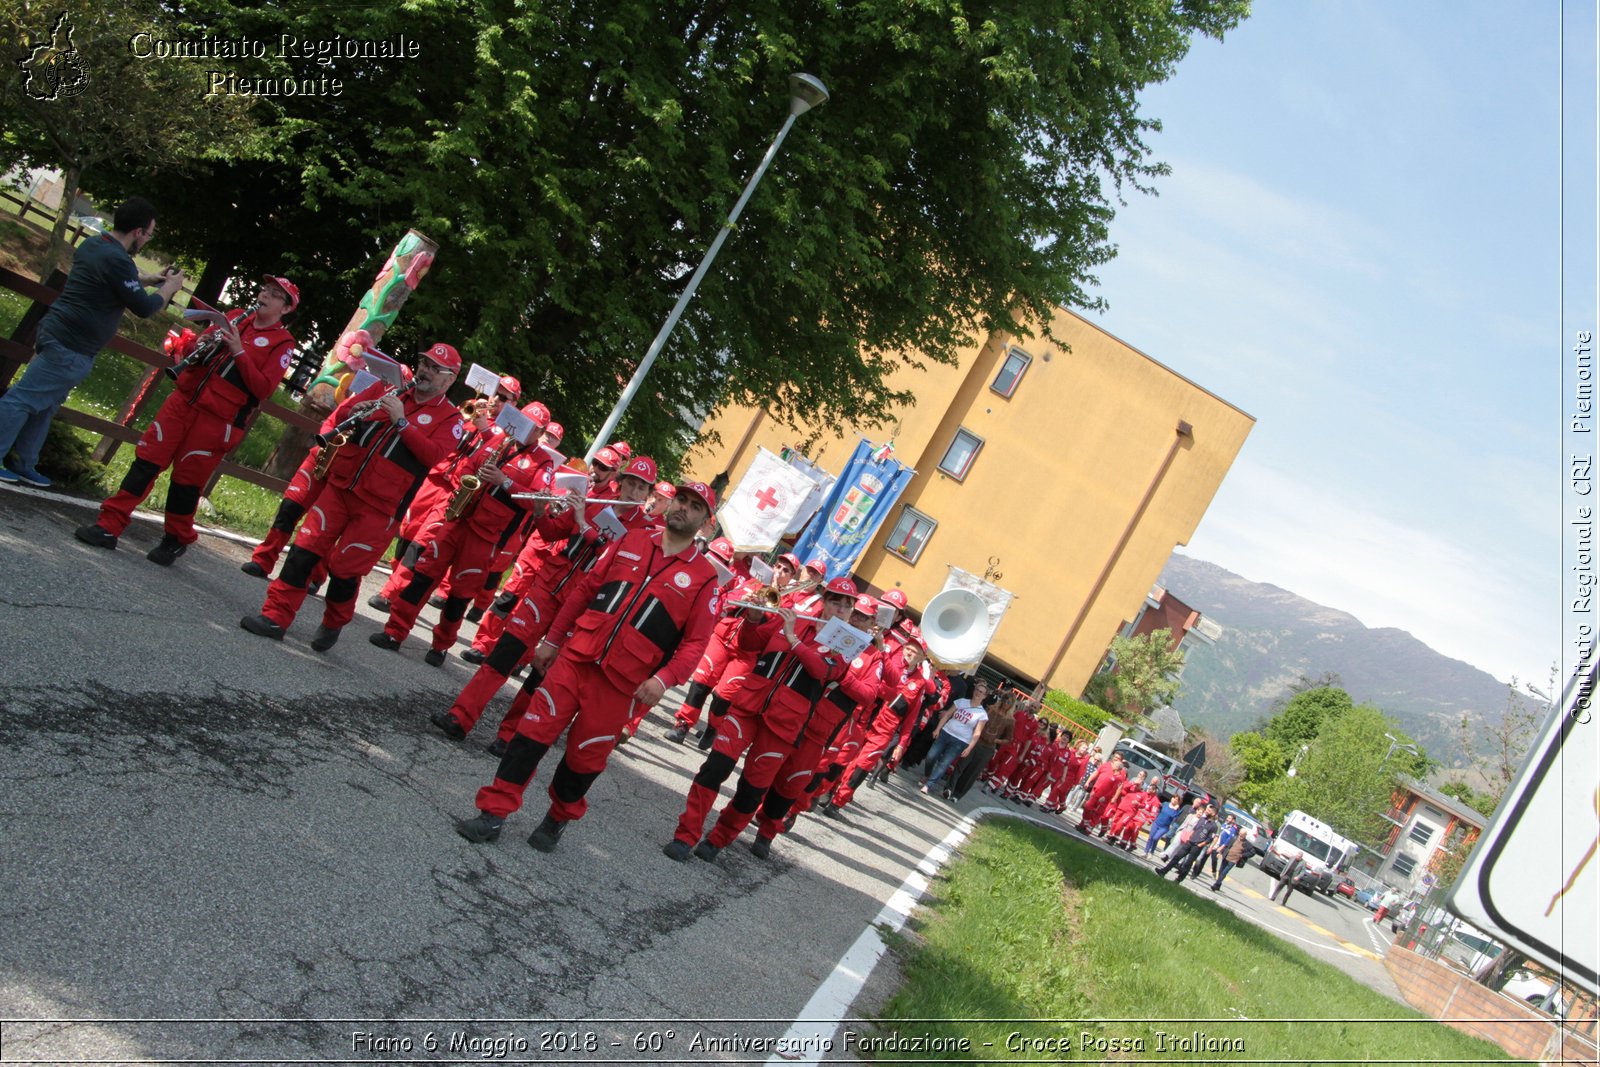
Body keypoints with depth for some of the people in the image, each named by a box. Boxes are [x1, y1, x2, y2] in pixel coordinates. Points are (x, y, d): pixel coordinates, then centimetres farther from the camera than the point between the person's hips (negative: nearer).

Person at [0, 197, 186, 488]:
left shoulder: (94, 244, 9)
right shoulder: (117, 260, -22)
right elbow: (144, 308, -14)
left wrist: (150, 278, 27)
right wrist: (169, 288, 3)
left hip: (56, 332, 10)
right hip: (71, 347, -10)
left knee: (46, 406, 17)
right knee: (23, 399, -6)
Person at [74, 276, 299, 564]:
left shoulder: (283, 343, -3)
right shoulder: (235, 317, 13)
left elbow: (263, 388, -15)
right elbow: (191, 347, 18)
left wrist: (239, 352, -21)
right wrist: (199, 344, -5)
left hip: (218, 419, -5)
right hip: (184, 399, 5)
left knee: (187, 479, 1)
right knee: (148, 458, 0)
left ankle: (176, 540, 20)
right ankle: (109, 525, 4)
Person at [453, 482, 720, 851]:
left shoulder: (704, 577, -2)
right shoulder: (632, 541, 9)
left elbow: (695, 642, -5)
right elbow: (586, 589, 14)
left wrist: (663, 679, -20)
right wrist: (552, 640, 13)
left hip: (619, 681, -2)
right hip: (575, 657, 2)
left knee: (584, 757, 7)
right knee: (534, 732, -1)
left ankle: (559, 818, 32)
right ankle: (493, 813, 9)